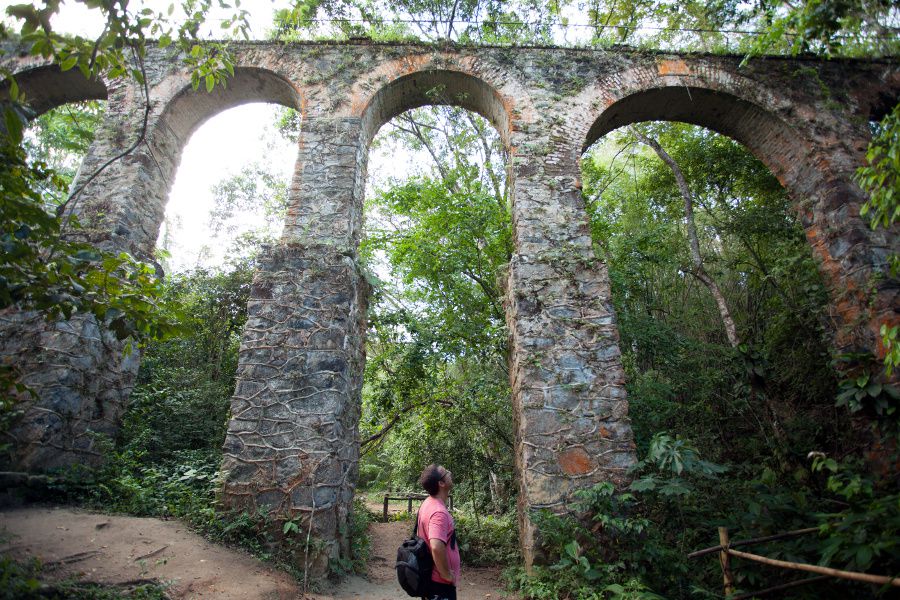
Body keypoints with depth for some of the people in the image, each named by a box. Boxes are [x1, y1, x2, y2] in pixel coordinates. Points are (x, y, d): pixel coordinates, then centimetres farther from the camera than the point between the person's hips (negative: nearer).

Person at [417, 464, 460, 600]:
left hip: (430, 576, 9)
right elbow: (437, 547, -40)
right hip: (440, 581, -9)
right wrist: (446, 574, -24)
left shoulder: (428, 503, 3)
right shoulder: (439, 512, -28)